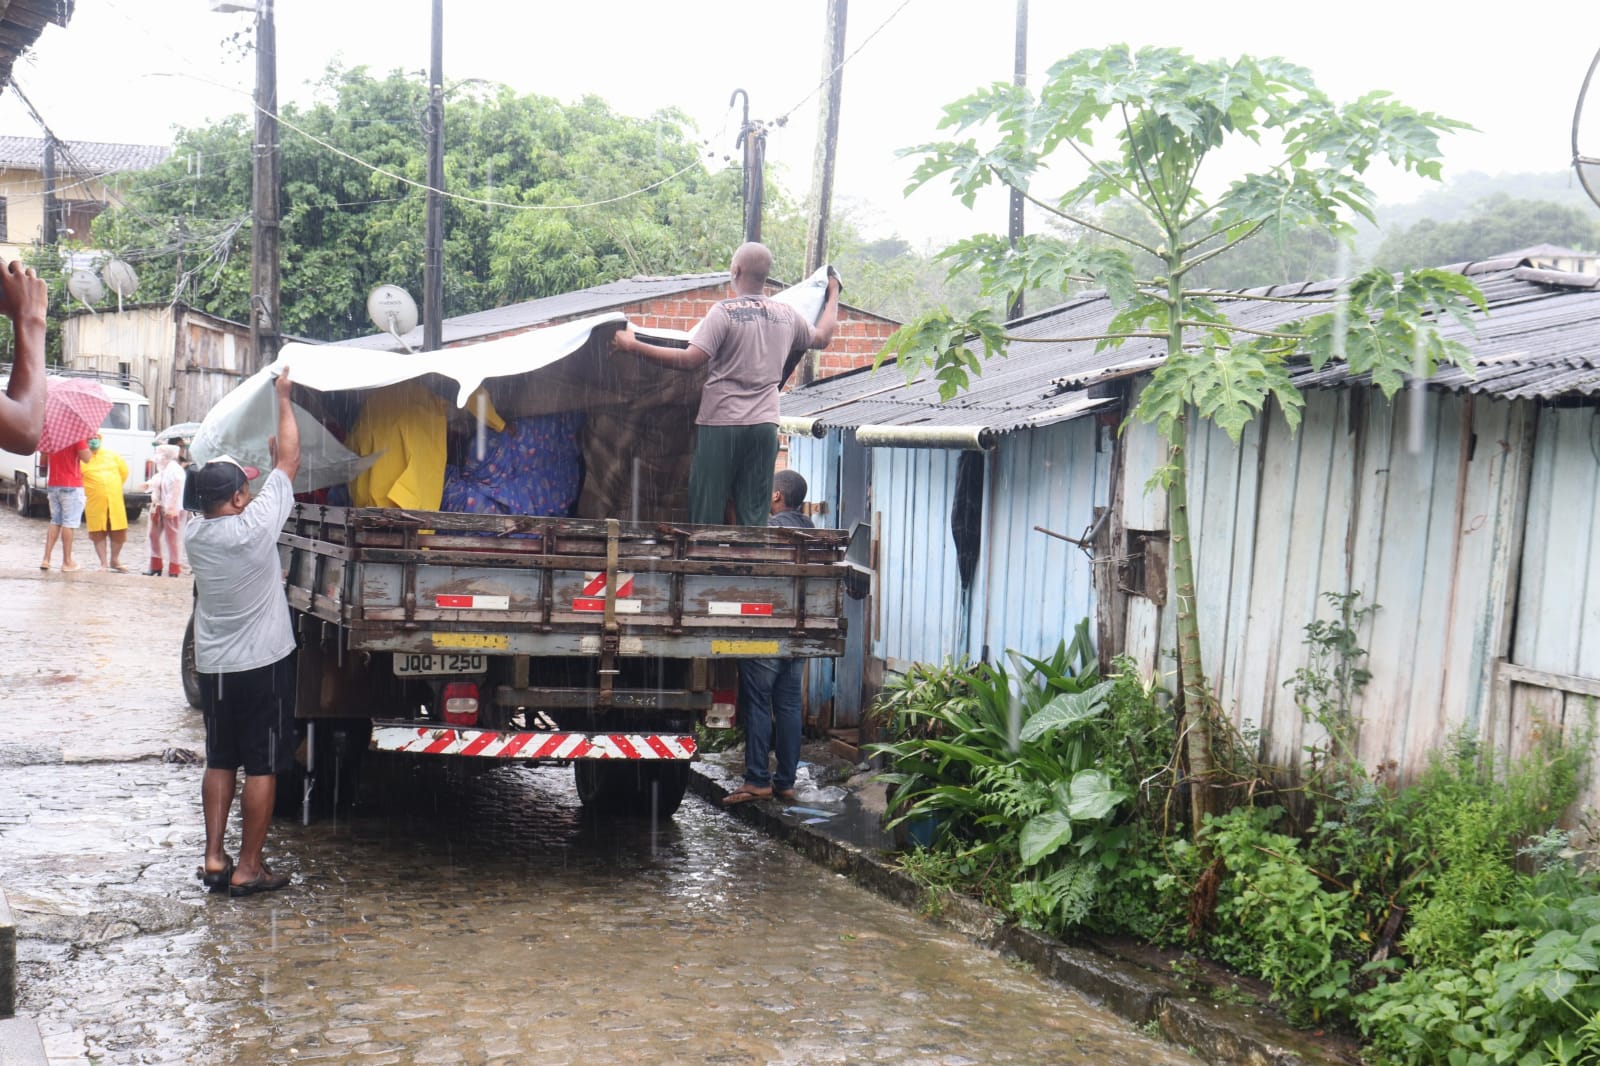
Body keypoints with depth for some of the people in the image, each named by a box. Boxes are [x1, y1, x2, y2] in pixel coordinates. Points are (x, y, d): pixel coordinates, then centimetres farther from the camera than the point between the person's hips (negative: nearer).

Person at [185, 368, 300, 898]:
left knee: (219, 761, 16)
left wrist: (266, 456, 22)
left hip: (213, 666, 6)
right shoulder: (255, 525, -18)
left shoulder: (195, 536, -2)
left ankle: (214, 857, 16)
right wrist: (283, 397, 3)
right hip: (263, 662, -6)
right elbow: (289, 460, -7)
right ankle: (248, 868, 6)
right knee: (262, 766, 3)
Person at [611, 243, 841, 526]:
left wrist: (634, 345, -11)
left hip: (720, 423, -4)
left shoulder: (724, 312, -8)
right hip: (764, 425, 4)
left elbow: (691, 360, -16)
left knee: (706, 514, 2)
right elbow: (823, 337, 25)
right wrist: (833, 293, 41)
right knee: (754, 518, 6)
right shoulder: (787, 315, 7)